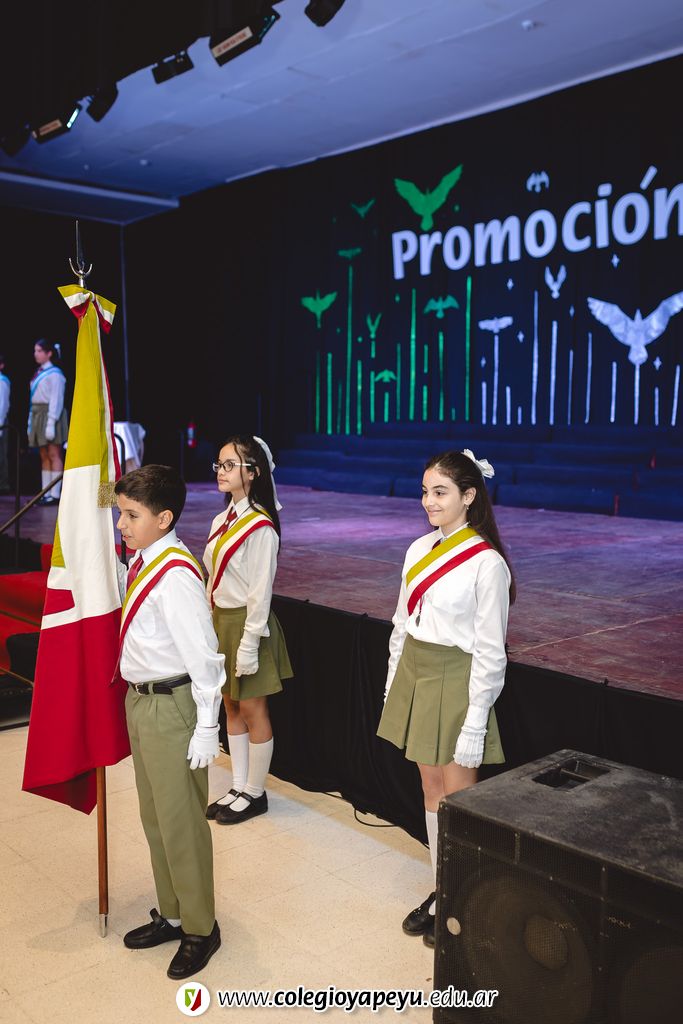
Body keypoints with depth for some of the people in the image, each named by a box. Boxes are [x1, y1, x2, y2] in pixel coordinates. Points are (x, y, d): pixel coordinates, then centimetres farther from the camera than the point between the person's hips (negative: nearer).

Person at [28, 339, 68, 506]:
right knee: (44, 456, 8)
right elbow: (34, 399, 17)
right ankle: (46, 494, 11)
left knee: (54, 454, -7)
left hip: (51, 415, -8)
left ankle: (55, 495, -6)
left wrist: (51, 423, -19)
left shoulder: (54, 374, -9)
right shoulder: (38, 373, 15)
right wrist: (31, 422, 14)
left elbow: (56, 400, -14)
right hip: (38, 415, 8)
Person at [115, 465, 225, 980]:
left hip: (172, 705, -9)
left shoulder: (176, 575, -23)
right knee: (155, 816, 22)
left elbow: (203, 656, -22)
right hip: (140, 701, 9)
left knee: (181, 821, 6)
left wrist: (206, 727, -19)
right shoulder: (140, 563, 4)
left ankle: (199, 928, 27)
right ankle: (172, 914, 41)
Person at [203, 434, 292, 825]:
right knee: (232, 706, 16)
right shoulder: (221, 522, 9)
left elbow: (261, 591, -18)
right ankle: (238, 786, 29)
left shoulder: (260, 527, -17)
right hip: (219, 620, 8)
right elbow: (213, 581, 13)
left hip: (246, 622, -8)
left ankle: (255, 793, 19)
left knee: (252, 708, 4)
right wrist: (210, 628, 13)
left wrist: (249, 643, -18)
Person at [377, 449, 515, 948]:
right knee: (431, 791, 17)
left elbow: (490, 650, -15)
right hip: (415, 675, 7)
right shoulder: (420, 549, 4)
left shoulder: (486, 563, -16)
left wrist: (475, 721, -15)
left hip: (456, 681, -7)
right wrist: (394, 683, 11)